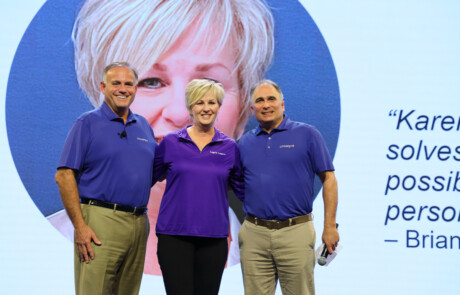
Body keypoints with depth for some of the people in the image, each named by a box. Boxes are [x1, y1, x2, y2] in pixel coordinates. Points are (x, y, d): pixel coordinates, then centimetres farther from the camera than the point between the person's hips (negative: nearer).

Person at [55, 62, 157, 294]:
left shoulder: (144, 126, 17)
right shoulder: (87, 124, 0)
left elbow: (154, 172, 26)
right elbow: (64, 176, -7)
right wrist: (80, 226, -14)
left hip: (139, 222, 6)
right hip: (100, 221, -5)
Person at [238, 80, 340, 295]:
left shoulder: (306, 134, 2)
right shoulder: (245, 143, 12)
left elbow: (328, 179, 1)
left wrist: (330, 226, -5)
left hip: (295, 231, -3)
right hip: (254, 234, 3)